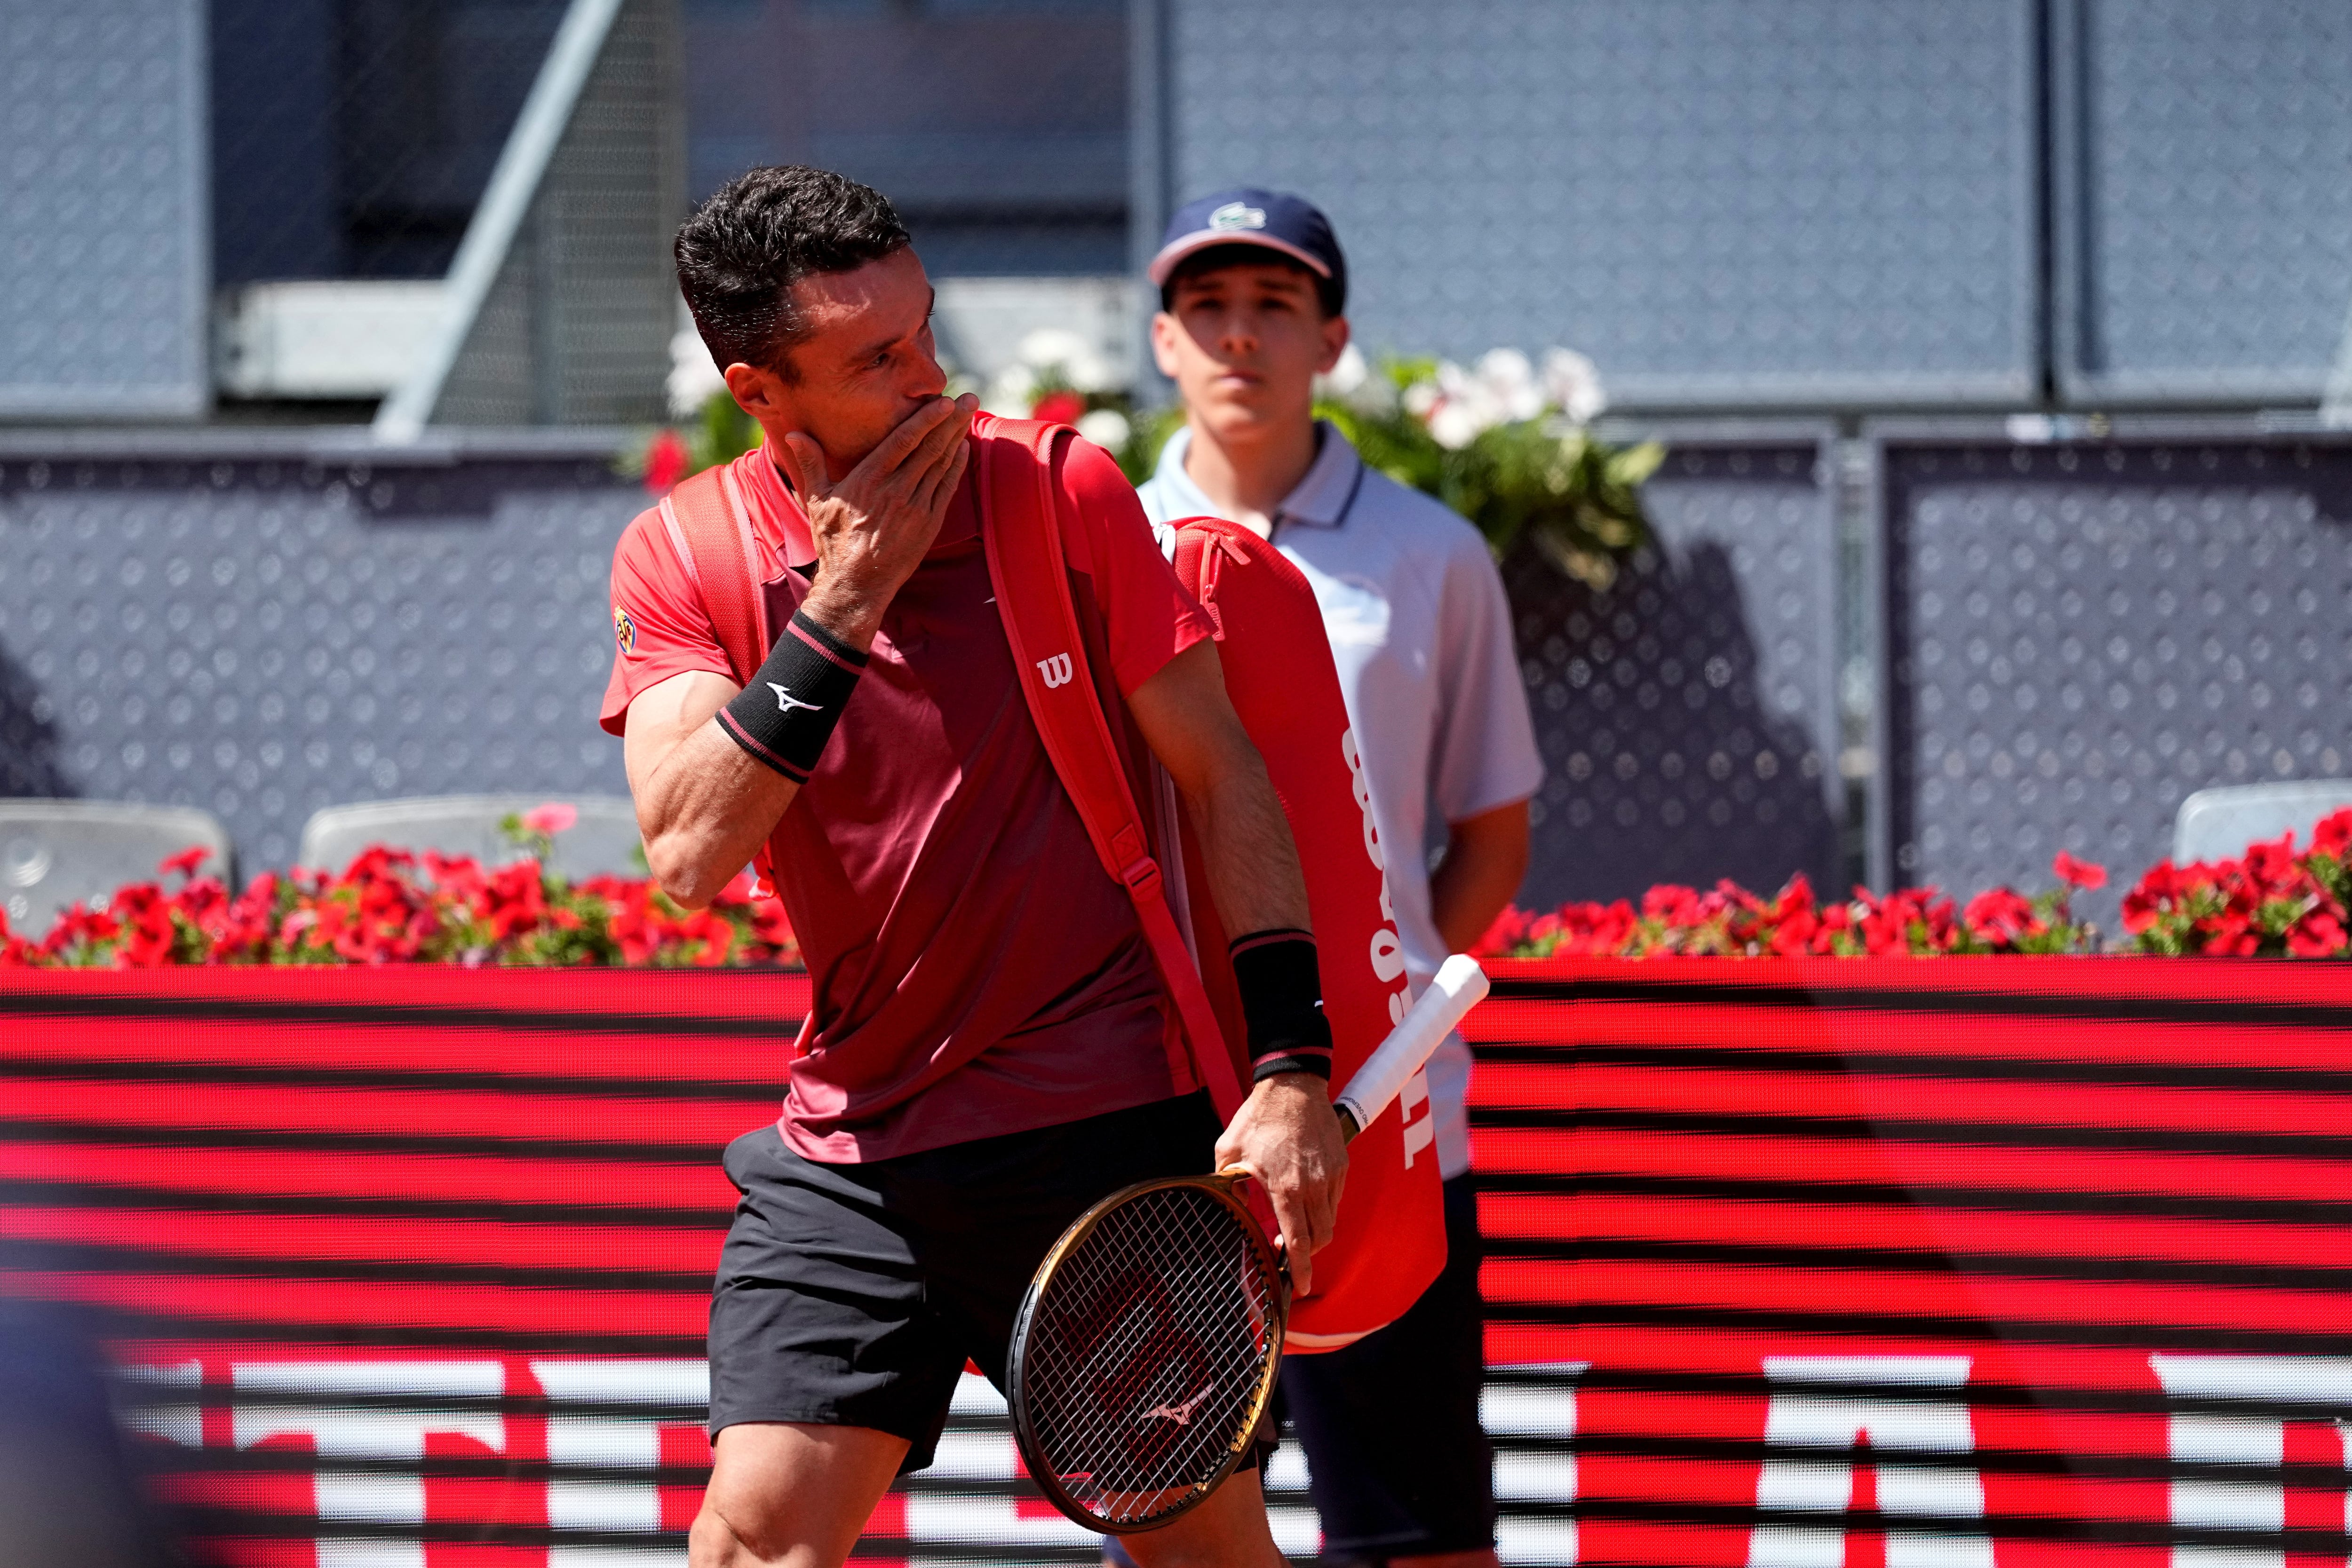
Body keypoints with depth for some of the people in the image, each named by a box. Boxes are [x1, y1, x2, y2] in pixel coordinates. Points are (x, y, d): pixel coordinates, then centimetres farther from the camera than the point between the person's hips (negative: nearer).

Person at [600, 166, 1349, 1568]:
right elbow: (689, 851, -14)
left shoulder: (1063, 492, -4)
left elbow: (1220, 772, 0)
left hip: (1111, 1132, -1)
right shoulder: (681, 560, -1)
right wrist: (840, 611, -18)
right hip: (850, 1153, 1)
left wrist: (1289, 1065, -8)